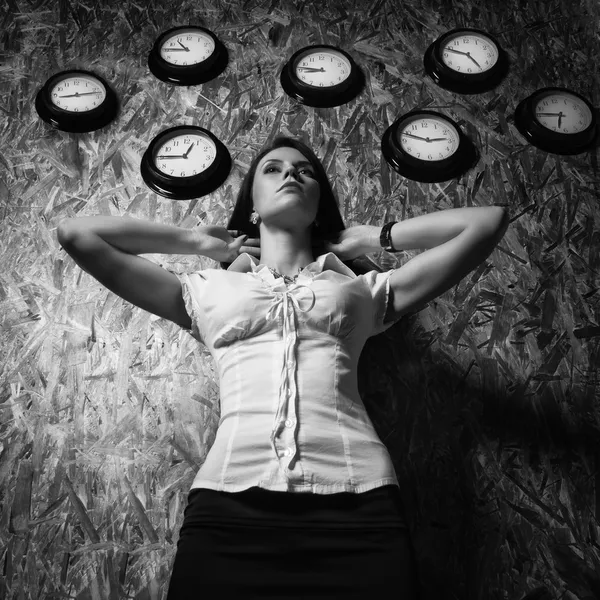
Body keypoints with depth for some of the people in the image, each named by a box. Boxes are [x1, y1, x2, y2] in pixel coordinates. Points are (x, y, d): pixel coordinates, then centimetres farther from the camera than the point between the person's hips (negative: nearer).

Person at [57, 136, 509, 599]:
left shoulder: (366, 290, 19)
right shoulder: (208, 292, 19)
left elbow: (487, 222, 19)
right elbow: (76, 235, 21)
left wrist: (376, 237, 24)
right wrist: (195, 242, 23)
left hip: (357, 506, 1)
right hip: (230, 507, 0)